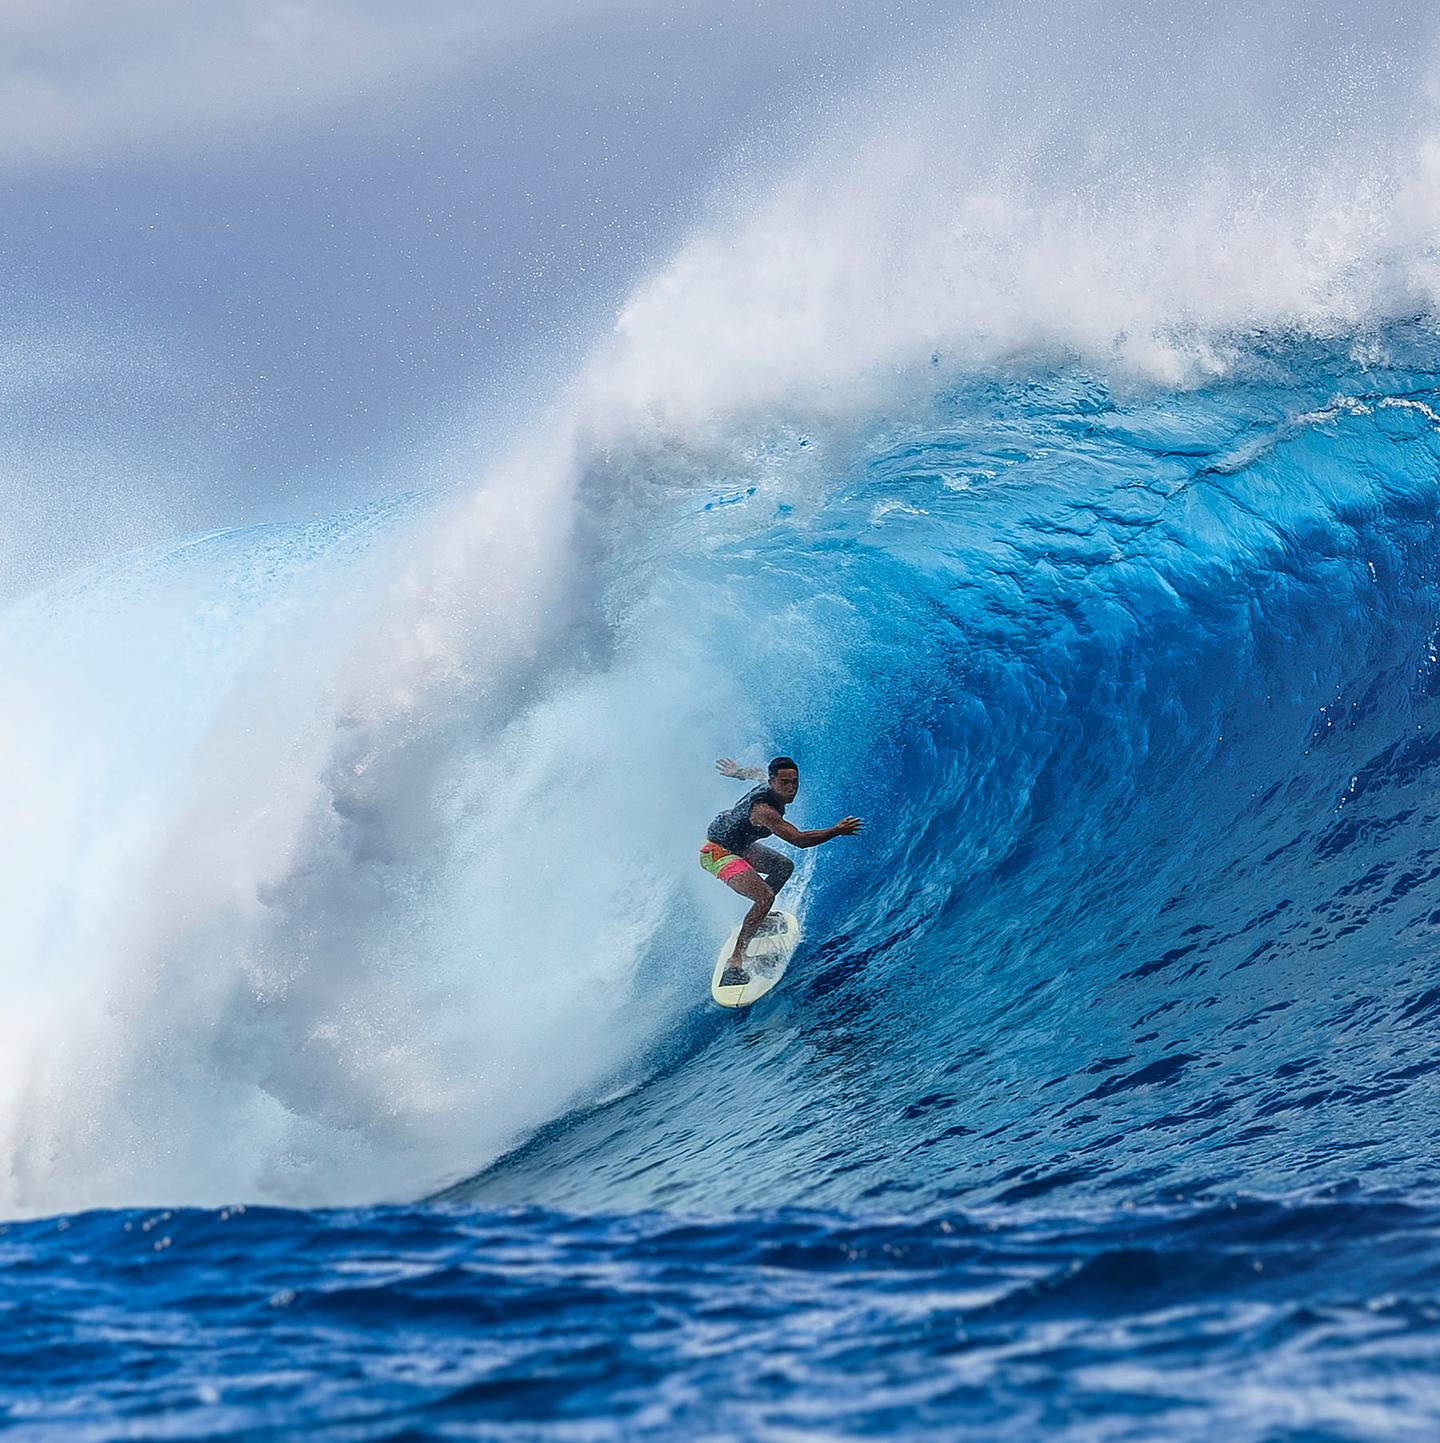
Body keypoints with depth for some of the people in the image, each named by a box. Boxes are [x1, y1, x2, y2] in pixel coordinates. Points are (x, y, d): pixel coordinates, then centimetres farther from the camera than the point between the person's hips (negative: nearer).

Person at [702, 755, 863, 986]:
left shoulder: (769, 785, -6)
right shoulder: (764, 809, -34)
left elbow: (757, 773, 19)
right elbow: (799, 839, -40)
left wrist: (738, 772, 40)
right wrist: (837, 831, -37)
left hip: (738, 845, 10)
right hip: (718, 854, -10)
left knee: (784, 867, 22)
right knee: (766, 896, -27)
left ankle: (758, 916, 34)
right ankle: (735, 961, -27)